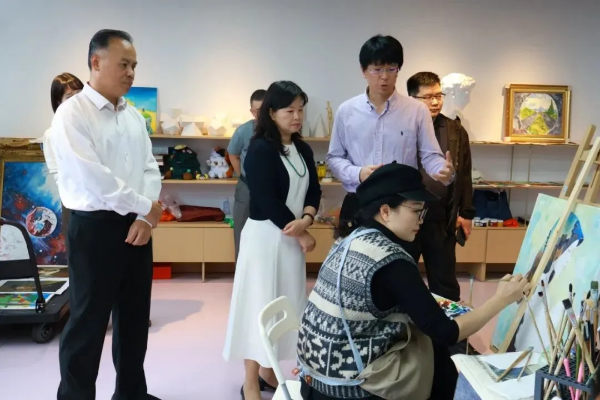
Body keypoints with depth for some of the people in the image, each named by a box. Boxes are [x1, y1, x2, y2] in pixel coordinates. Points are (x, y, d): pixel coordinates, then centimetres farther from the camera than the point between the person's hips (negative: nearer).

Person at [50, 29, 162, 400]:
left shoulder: (134, 116, 10)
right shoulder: (72, 114, -11)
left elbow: (150, 170, 8)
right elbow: (93, 178, -20)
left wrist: (146, 218, -7)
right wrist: (146, 207, -11)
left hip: (137, 225, 7)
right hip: (95, 228, -7)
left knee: (135, 315, 17)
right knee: (88, 321, 5)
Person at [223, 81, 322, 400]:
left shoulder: (303, 150, 9)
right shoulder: (260, 149, -13)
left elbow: (314, 189, 7)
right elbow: (267, 201, -18)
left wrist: (306, 219, -14)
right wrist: (303, 235, -11)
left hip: (292, 236, 7)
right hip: (264, 236, -7)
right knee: (260, 304, -1)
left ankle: (268, 372, 28)